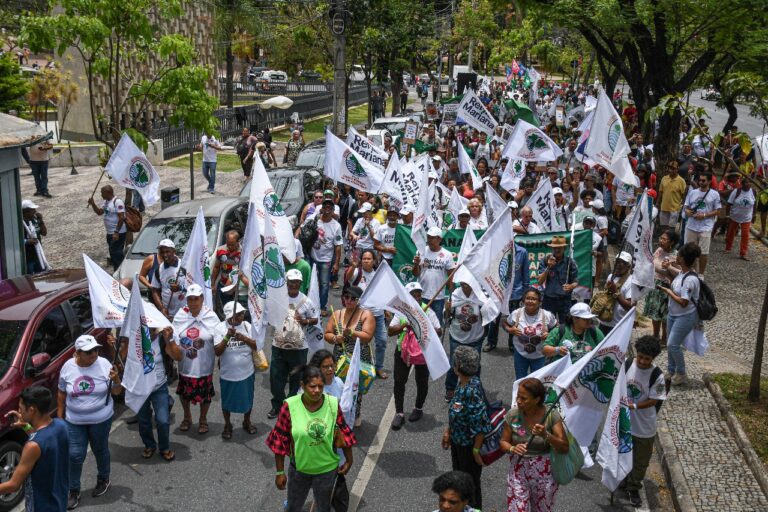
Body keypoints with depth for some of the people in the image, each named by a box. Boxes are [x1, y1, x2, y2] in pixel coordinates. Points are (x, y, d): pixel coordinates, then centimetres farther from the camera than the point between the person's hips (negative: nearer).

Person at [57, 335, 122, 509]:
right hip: (74, 421, 1)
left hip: (101, 419, -1)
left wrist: (116, 379, -28)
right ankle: (74, 491, 19)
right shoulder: (68, 367, -9)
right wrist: (59, 415, 6)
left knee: (100, 451, 16)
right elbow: (61, 393, 4)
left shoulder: (104, 364, -13)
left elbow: (117, 392, -7)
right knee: (75, 455, 3)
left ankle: (103, 480, 39)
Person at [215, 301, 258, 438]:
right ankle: (227, 425, 37)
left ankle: (247, 422, 42)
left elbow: (257, 346, -10)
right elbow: (217, 352, -18)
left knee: (247, 399, 19)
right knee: (227, 401, 15)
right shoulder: (220, 328, -14)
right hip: (228, 374, -2)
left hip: (247, 372, 2)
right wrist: (227, 337, -30)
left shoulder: (247, 326, -8)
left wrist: (245, 338, -26)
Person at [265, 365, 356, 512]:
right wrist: (280, 472, -7)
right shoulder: (290, 406, -21)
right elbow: (280, 440, -12)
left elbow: (343, 433, -4)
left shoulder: (333, 404, -18)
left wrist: (349, 460, 5)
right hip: (299, 468, 0)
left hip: (327, 469, 1)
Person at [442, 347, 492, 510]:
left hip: (469, 444, -9)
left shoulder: (473, 390, -31)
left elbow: (481, 424, -27)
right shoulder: (462, 383, -4)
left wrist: (476, 450, -21)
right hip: (458, 440, 9)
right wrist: (448, 431, 18)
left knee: (470, 482, 12)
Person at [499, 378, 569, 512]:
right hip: (518, 472, 1)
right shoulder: (513, 414, -8)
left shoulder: (551, 415, -13)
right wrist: (512, 448, -20)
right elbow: (503, 442, 3)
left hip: (544, 472, -1)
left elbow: (564, 448, -14)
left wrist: (546, 435, -31)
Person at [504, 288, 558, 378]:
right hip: (520, 354, 1)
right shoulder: (516, 313, -15)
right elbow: (505, 324, 3)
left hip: (540, 355, -1)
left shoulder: (547, 315, -17)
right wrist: (510, 330, -18)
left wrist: (550, 335, -20)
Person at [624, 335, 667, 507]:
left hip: (644, 426, -2)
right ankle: (624, 480, 46)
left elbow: (653, 400, -16)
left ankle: (634, 488, 35)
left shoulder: (657, 376, -20)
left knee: (640, 460, 14)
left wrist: (634, 406, -28)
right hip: (624, 420, 2)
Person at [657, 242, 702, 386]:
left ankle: (681, 374, 9)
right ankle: (671, 371, 30)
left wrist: (668, 292, -16)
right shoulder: (681, 273, 1)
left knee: (673, 344, -9)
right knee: (670, 344, 15)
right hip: (673, 314, 9)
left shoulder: (690, 279, -26)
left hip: (685, 317, -9)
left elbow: (683, 302, -24)